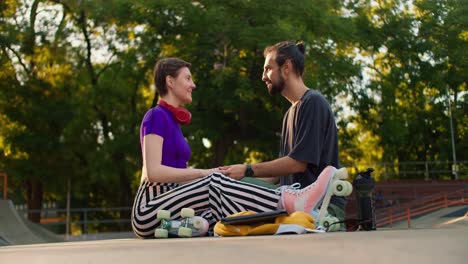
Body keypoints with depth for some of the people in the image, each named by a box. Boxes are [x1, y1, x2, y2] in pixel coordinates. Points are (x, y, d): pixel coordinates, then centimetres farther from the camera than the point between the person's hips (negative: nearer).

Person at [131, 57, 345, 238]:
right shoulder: (157, 116, -6)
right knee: (214, 183, -27)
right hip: (150, 210, -7)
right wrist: (204, 173, -14)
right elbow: (153, 171, -17)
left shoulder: (171, 119, 20)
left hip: (170, 206, 7)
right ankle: (288, 203, -38)